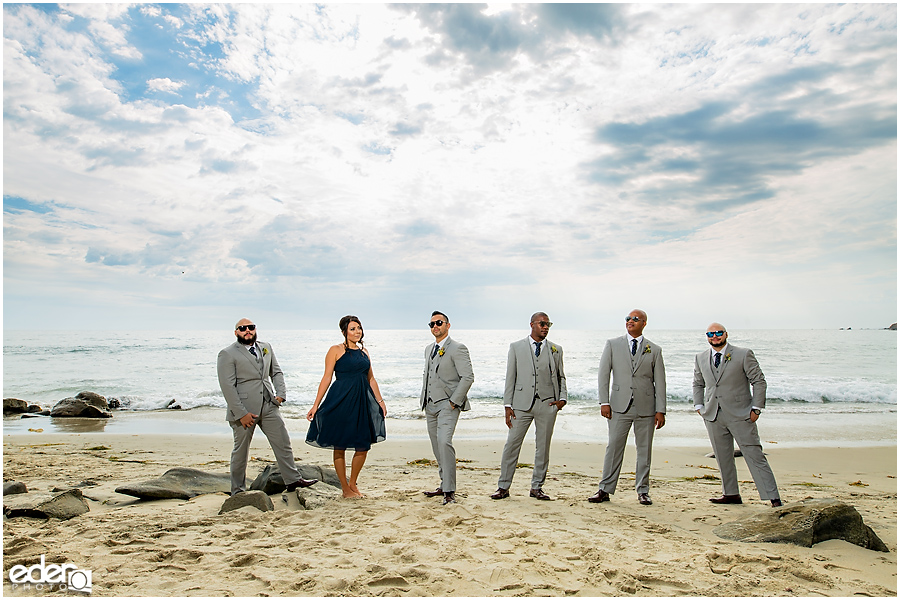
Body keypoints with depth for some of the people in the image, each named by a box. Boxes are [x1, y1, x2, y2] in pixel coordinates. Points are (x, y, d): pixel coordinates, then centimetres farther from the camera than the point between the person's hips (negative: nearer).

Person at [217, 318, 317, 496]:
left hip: (268, 407, 5)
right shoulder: (227, 354, -6)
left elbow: (276, 372, 18)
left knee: (283, 442, 6)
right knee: (241, 451, 7)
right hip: (243, 410, -5)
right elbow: (227, 386, -11)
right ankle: (238, 491, 22)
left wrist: (280, 393, 1)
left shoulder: (266, 348, 12)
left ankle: (293, 480, 17)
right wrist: (241, 413, -16)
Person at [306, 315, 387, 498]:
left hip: (362, 401, 5)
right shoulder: (336, 350, -3)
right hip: (341, 401, -5)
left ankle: (353, 483, 24)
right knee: (339, 446, 4)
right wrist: (316, 405, -8)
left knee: (364, 446, 4)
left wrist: (380, 401, 13)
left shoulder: (363, 351, 12)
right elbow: (327, 378, -5)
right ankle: (345, 488, 18)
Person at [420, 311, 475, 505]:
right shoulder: (429, 349, 16)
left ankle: (449, 491, -16)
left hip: (447, 404, -8)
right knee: (436, 446, 11)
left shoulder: (457, 349, -9)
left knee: (444, 442, -21)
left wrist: (454, 401, -17)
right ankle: (444, 484, 24)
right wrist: (423, 398, 15)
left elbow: (468, 377, -14)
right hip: (430, 405, 8)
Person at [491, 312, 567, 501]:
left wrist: (562, 398, -1)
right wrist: (508, 405, -1)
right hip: (522, 403, -1)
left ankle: (537, 487, 20)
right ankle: (503, 487, 10)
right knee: (512, 444, -1)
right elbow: (510, 378, 5)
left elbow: (561, 377, 16)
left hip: (547, 404, 2)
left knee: (543, 447, 7)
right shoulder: (516, 347, 6)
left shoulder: (556, 349, 11)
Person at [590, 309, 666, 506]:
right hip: (620, 406, -1)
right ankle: (605, 490, 8)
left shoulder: (654, 350, 8)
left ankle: (643, 491, 20)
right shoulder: (612, 344, 6)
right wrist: (604, 402, -5)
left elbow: (660, 382, 6)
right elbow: (603, 374, 3)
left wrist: (661, 410, -1)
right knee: (614, 447, 0)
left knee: (644, 450, 8)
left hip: (646, 407, 1)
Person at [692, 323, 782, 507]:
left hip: (740, 415, -4)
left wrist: (756, 408, -5)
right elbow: (698, 383, 22)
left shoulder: (744, 354, -2)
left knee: (755, 456, -4)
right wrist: (698, 406, 10)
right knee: (723, 457, 10)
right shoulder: (700, 358, 10)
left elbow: (759, 381, 0)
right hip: (713, 416, 4)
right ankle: (731, 494, 23)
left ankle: (773, 498, 3)